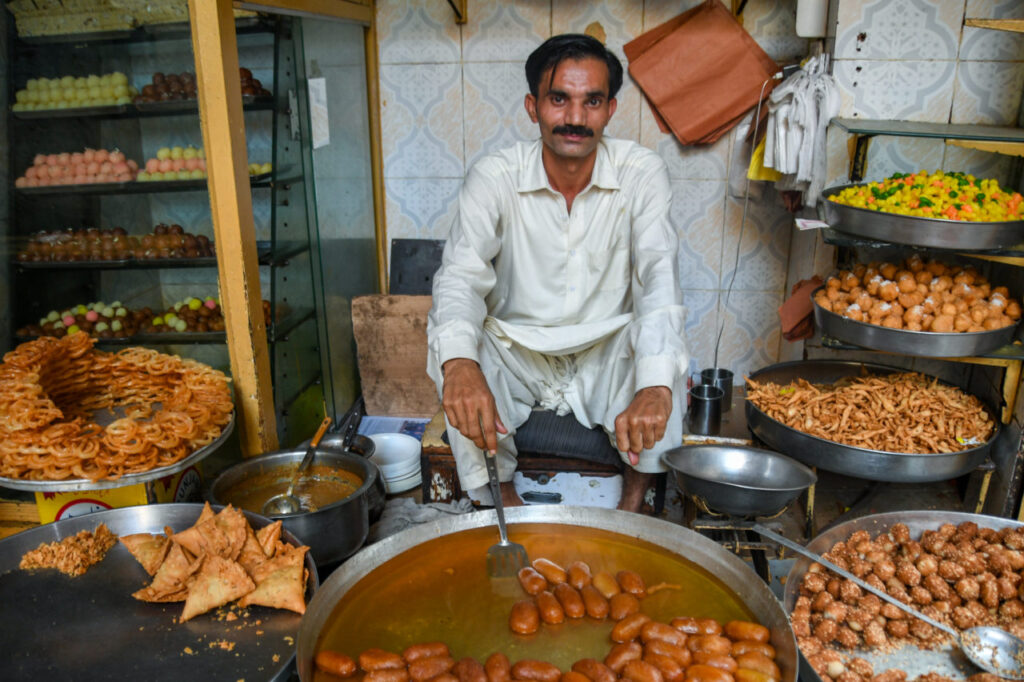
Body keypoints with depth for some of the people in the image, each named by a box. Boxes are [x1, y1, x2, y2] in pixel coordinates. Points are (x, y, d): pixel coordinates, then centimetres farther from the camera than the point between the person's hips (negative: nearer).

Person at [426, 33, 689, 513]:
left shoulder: (641, 173, -12)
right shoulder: (493, 177, -12)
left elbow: (658, 276, -24)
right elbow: (461, 273, -24)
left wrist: (654, 387, -43)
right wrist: (459, 364, -47)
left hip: (608, 356, 0)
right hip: (518, 354, 1)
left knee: (662, 347, -30)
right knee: (449, 344, -28)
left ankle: (634, 502, -8)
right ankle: (503, 501, -7)